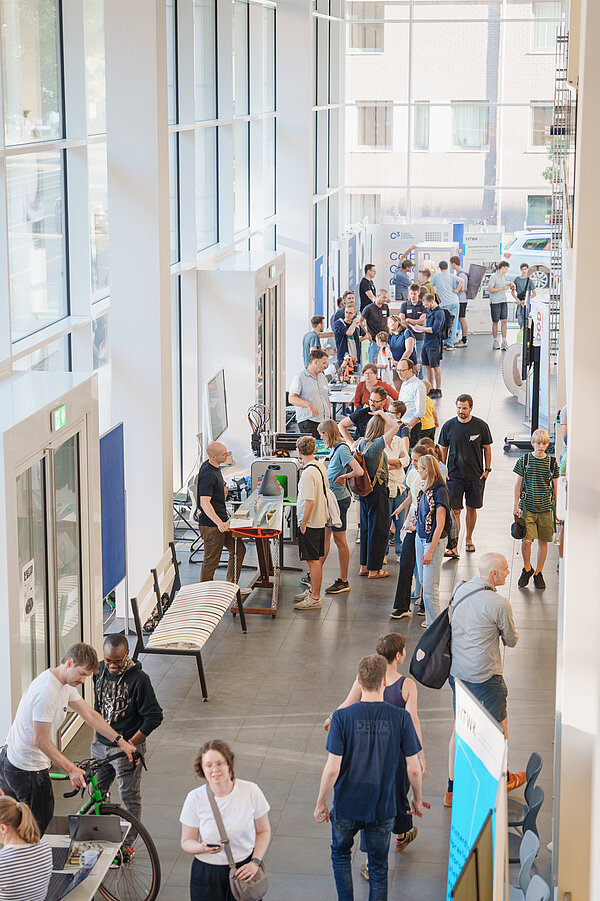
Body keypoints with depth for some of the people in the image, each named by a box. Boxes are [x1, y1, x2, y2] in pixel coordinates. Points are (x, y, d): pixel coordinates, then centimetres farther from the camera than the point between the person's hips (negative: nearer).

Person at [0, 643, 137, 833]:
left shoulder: (65, 684, 5)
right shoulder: (47, 691, -27)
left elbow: (89, 715, 10)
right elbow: (40, 740, -27)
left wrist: (120, 741, 5)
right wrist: (71, 769, -28)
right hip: (28, 771, -10)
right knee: (42, 827, 1)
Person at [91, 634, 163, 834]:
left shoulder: (138, 679, -21)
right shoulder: (100, 670, -2)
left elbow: (154, 717, -17)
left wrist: (129, 745, -17)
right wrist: (96, 734, 15)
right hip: (100, 743, 6)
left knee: (130, 798, 6)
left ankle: (127, 844, 19)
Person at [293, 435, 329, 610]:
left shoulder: (308, 473, -23)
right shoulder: (321, 467, 5)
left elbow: (310, 502, -24)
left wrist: (303, 524, -18)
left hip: (310, 523, -9)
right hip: (321, 520, 9)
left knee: (313, 561, -2)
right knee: (316, 559, 20)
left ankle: (315, 599, 4)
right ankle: (313, 590, 33)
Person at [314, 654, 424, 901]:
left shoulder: (342, 718, -16)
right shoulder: (401, 718, -14)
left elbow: (332, 769, -15)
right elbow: (414, 769, -8)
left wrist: (321, 803, 0)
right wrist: (417, 799, 10)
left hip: (347, 806, 0)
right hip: (383, 807, 0)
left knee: (340, 853, 25)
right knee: (378, 867, 17)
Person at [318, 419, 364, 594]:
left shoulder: (342, 449, -18)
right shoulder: (333, 448, 9)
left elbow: (359, 471, -29)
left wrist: (341, 477, -15)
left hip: (339, 499, -9)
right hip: (330, 498, 9)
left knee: (339, 540, -1)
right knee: (325, 537, 15)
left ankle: (343, 581, 8)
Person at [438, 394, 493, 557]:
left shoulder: (481, 426, -4)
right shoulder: (448, 426, -2)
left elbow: (487, 448, 6)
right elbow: (443, 449, 7)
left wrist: (487, 469, 1)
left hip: (476, 475, 1)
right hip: (454, 475, 0)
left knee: (472, 508, 11)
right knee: (455, 510, -7)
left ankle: (469, 540, 31)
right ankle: (453, 548, -9)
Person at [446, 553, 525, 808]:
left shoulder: (460, 590, 0)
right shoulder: (498, 603, -21)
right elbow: (511, 640, -7)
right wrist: (512, 633, 14)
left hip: (457, 671, 7)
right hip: (484, 677, -7)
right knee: (499, 727, 15)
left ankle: (452, 790, 18)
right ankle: (503, 779, 34)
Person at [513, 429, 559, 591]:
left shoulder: (552, 462, 2)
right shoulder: (524, 460, -1)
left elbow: (555, 486, 9)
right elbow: (518, 484, 4)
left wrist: (557, 508, 9)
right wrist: (516, 505, 0)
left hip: (545, 508, 1)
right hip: (527, 507, -1)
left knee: (543, 541, 5)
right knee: (526, 540, -11)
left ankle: (538, 573, 21)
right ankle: (527, 569, 14)